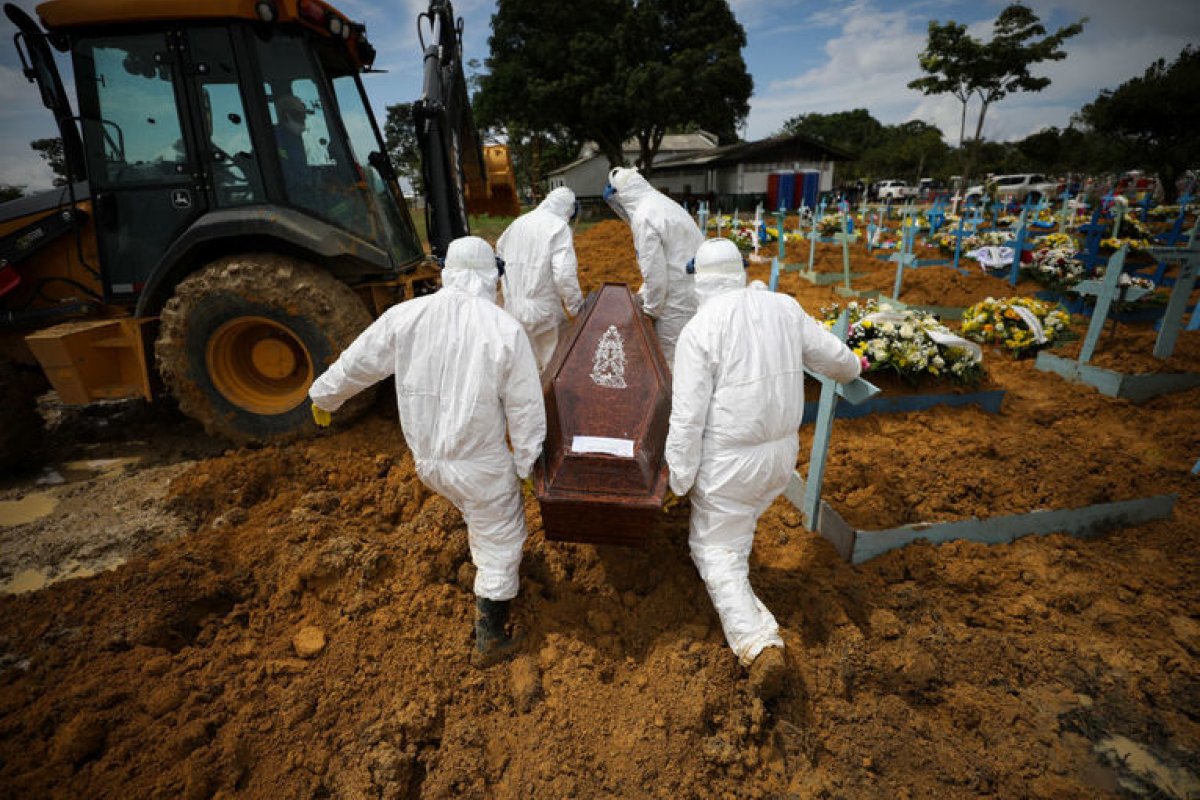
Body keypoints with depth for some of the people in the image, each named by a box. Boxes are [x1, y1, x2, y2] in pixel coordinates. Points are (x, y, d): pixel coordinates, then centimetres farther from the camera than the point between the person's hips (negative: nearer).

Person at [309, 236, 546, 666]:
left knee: (478, 514, 33)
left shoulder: (404, 316, -7)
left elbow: (356, 363, 6)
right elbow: (526, 408, -13)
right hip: (482, 463, -4)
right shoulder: (505, 329, -16)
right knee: (501, 539, 15)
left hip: (426, 458, 5)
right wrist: (525, 464, -1)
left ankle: (485, 565, 58)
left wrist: (324, 396, 25)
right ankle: (489, 637, 27)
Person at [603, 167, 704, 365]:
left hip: (679, 302, -9)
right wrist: (644, 292, 21)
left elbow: (654, 270, -20)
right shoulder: (665, 203, 13)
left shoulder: (643, 217, -17)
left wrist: (650, 309, -5)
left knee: (670, 357, 5)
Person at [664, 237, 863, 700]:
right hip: (782, 452, 6)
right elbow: (831, 355, 11)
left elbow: (688, 416, -17)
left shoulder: (699, 331, -16)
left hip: (729, 461, -5)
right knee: (739, 523, 32)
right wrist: (852, 368, 35)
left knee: (716, 550, 7)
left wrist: (680, 478, -6)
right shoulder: (784, 307, -1)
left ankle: (759, 646, -4)